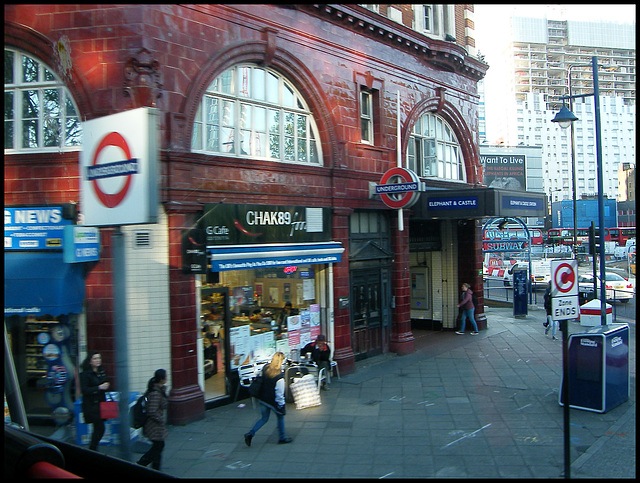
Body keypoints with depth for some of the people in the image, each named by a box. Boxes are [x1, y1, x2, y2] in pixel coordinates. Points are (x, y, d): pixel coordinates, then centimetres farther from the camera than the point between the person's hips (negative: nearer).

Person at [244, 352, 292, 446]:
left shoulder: (265, 368, -8)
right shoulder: (279, 376, -25)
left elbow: (261, 380, 8)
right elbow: (279, 393, -19)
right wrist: (281, 405, -8)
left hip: (263, 399, 6)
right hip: (273, 401, -6)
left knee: (264, 418, 20)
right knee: (280, 417, 18)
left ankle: (250, 434, 6)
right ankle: (282, 438, 29)